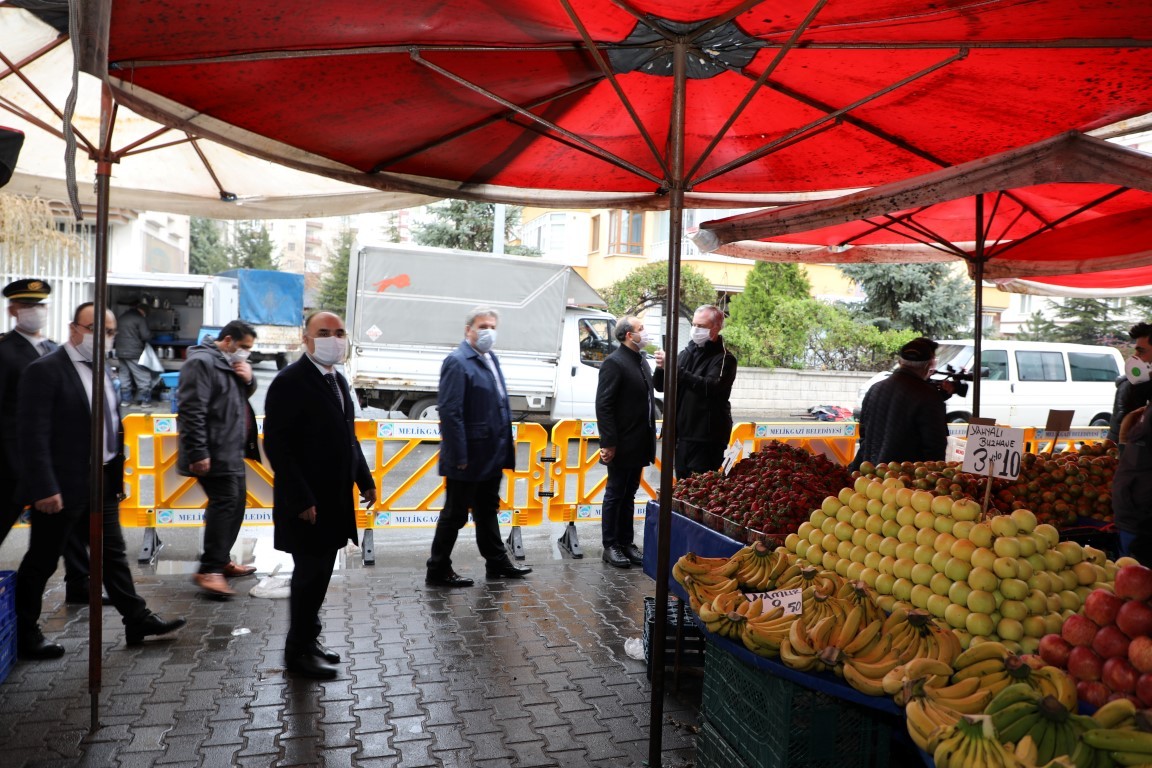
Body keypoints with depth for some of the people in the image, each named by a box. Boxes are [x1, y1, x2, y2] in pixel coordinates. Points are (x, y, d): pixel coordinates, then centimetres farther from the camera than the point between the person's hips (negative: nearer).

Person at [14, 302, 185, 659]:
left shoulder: (102, 371, 10)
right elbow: (33, 433, -18)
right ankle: (24, 636, 25)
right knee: (41, 563, 8)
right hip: (63, 486, -7)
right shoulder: (45, 370, -14)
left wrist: (117, 472, 10)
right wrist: (44, 488, -22)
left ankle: (137, 620, 25)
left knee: (113, 554, 15)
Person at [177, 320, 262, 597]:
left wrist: (249, 379, 2)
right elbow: (192, 411, -20)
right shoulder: (202, 362, -14)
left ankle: (221, 560, 26)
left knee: (236, 502, 14)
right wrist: (198, 453, -24)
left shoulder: (231, 362, 17)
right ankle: (209, 570, -12)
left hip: (232, 451, 10)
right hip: (215, 454, -10)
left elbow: (246, 394, 26)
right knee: (225, 502, -15)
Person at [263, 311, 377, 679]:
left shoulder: (338, 380, 12)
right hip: (307, 503, -8)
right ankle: (298, 651, 18)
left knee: (319, 574, 17)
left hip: (334, 500, 8)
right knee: (309, 575, 2)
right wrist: (301, 499, -22)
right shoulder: (290, 382, -14)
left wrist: (364, 479, 12)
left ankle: (309, 640, 31)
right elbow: (276, 445, -19)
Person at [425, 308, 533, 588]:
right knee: (455, 515, 4)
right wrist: (460, 455, -22)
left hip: (491, 455, 9)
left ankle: (497, 562, 34)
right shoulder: (457, 362, -16)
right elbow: (449, 412, -21)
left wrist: (508, 440, 14)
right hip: (469, 457, -9)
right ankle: (438, 571, 18)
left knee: (488, 511, 21)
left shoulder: (491, 358, 11)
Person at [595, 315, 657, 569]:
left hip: (638, 444, 8)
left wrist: (650, 438, 13)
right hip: (622, 445, -8)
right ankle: (610, 546, 13)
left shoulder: (642, 362, 13)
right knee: (615, 495, 4)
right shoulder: (614, 363, -14)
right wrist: (608, 443, -21)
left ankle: (626, 542, 25)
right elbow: (603, 405, -18)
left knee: (629, 495, 16)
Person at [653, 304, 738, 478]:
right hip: (682, 435, 7)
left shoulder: (724, 359, -8)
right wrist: (661, 369, -10)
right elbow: (661, 386, 12)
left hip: (706, 439, -6)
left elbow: (711, 387, -25)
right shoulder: (686, 353, 12)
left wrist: (676, 369, -28)